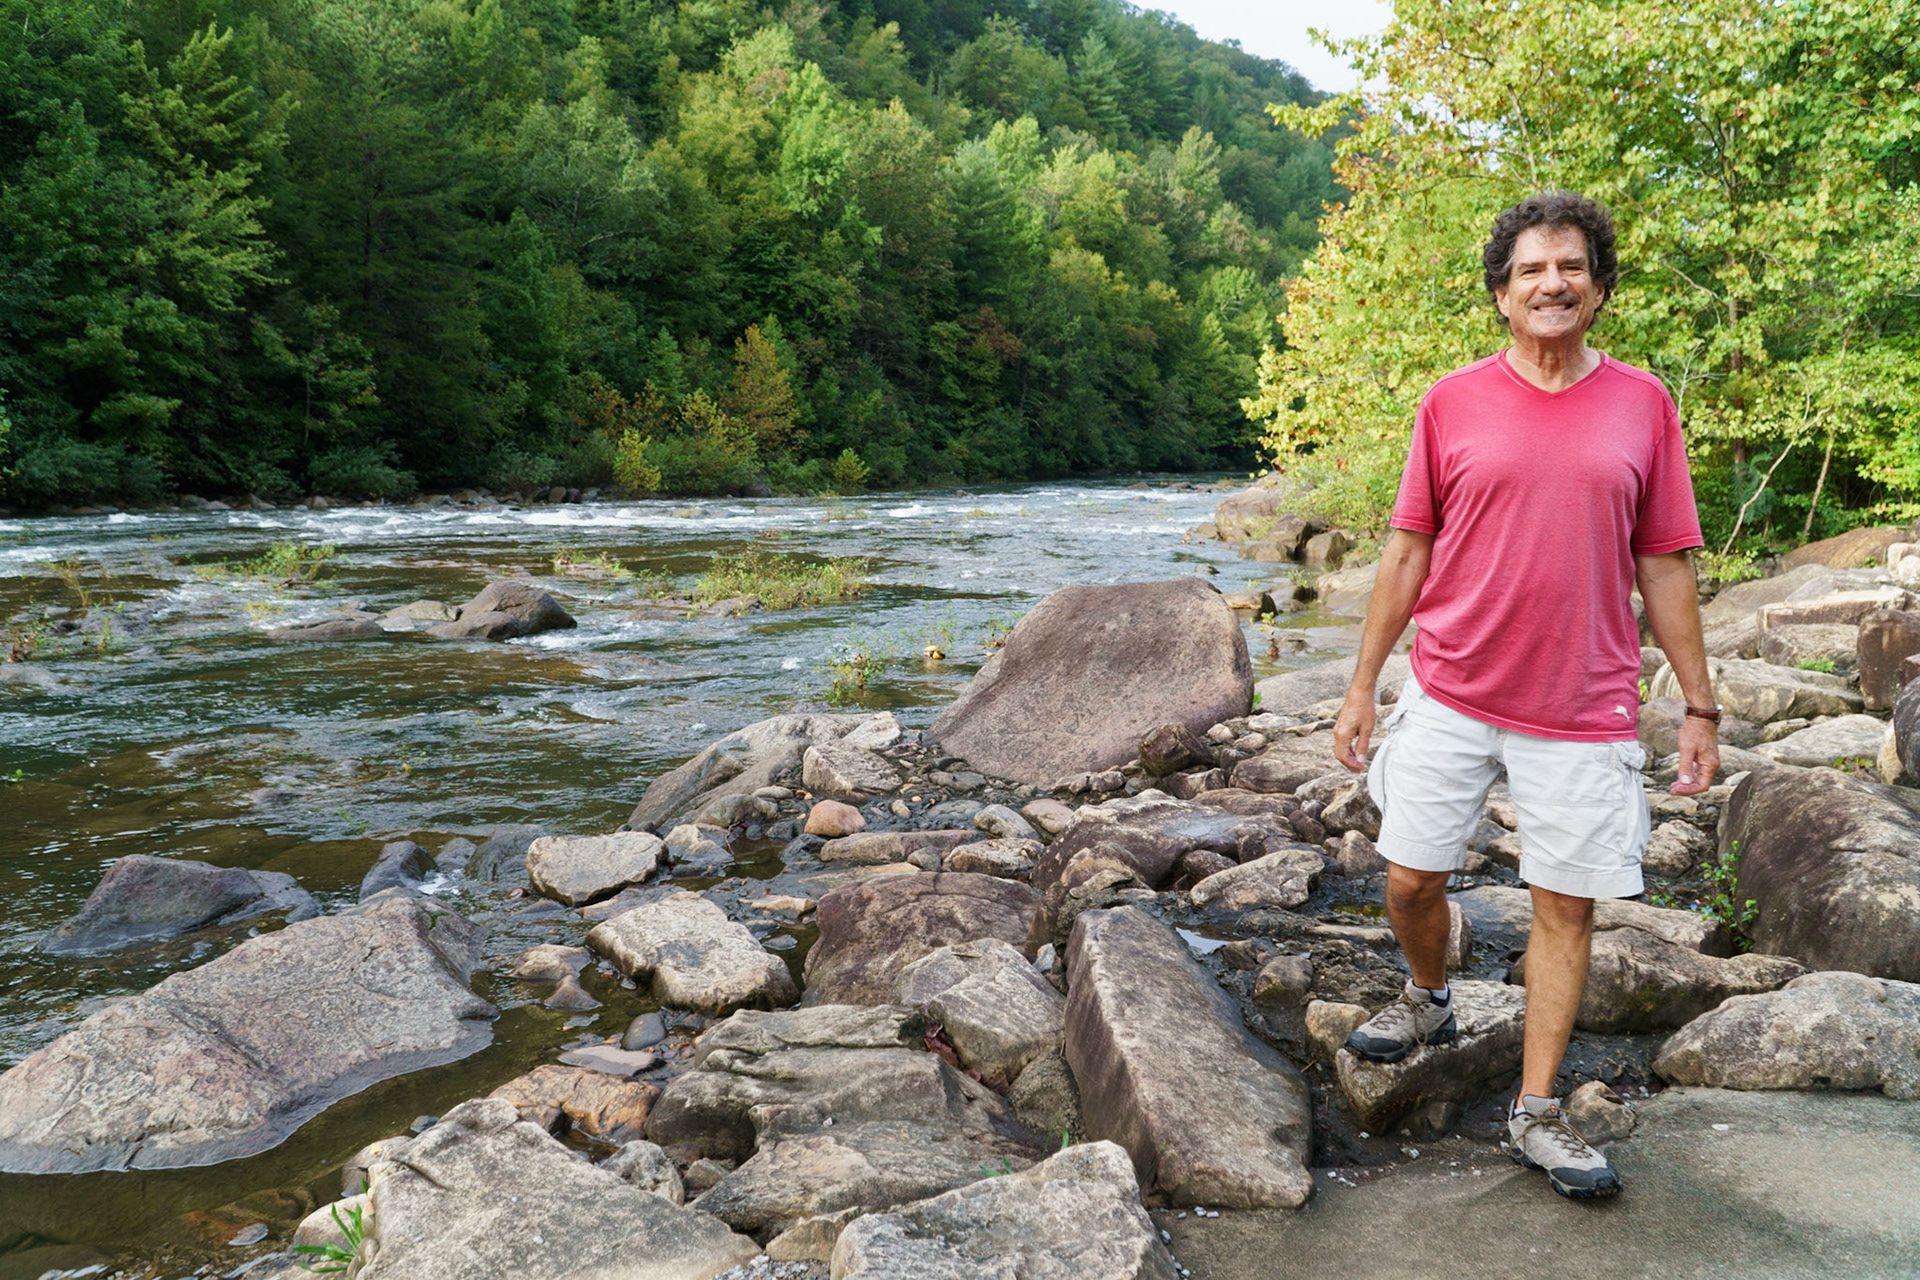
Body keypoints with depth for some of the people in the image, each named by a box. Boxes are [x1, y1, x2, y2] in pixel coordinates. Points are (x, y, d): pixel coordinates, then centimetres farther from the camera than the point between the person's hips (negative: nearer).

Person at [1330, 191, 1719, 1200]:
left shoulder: (1642, 405, 2)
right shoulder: (1452, 403, 0)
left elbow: (1664, 567, 5)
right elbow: (1408, 552, 3)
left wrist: (1699, 706, 4)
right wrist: (1361, 686, 2)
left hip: (1584, 710, 0)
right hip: (1451, 695, 0)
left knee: (1565, 907, 5)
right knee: (1409, 879, 7)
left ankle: (1536, 1115, 19)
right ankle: (1428, 1001, 39)